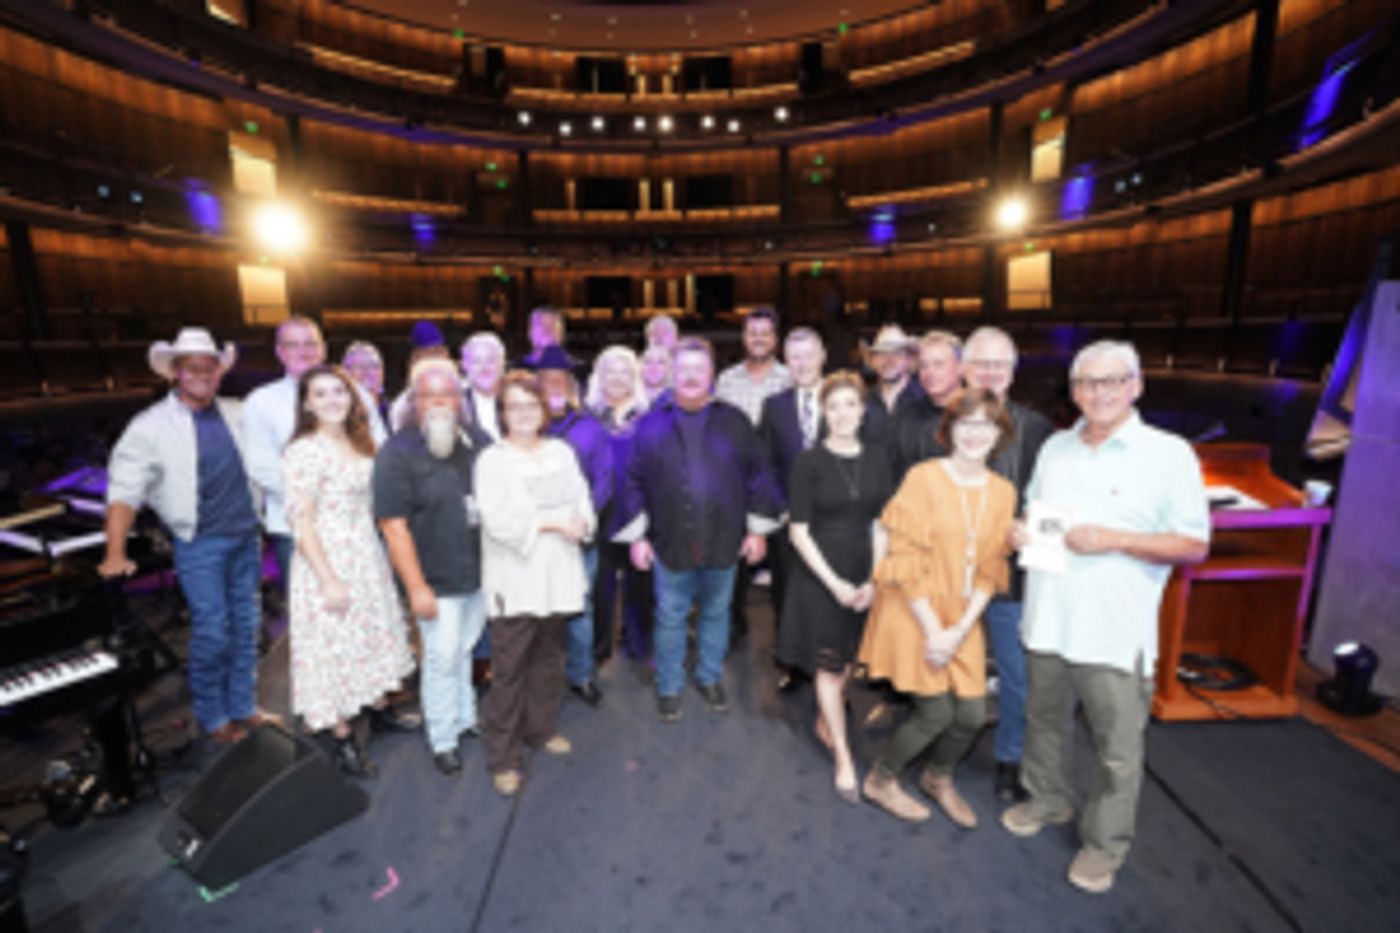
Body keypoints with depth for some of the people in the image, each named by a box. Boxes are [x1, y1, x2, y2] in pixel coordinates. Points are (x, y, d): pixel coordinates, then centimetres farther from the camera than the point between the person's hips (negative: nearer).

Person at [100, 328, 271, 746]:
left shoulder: (235, 414, 6)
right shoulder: (151, 426, -6)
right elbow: (125, 491, -9)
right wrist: (115, 554, -16)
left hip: (246, 537, 4)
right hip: (200, 544, -4)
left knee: (246, 627, 12)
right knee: (212, 633, 0)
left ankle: (242, 707, 28)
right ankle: (213, 718, 21)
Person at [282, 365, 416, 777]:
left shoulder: (359, 443, 6)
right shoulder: (304, 452, -16)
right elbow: (301, 523, -17)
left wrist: (377, 557, 10)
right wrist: (330, 580, -19)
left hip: (368, 557, 7)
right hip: (328, 561, -7)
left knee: (375, 632, 18)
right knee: (335, 644, 4)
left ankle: (380, 708, 37)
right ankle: (343, 739, 19)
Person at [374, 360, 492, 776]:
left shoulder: (479, 442, 2)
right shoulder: (397, 452, -12)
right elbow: (393, 525, -14)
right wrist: (416, 587, -15)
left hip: (480, 574, 4)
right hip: (436, 583, -4)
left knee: (465, 651, 19)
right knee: (442, 657, 5)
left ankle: (466, 718, 40)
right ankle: (443, 740, 25)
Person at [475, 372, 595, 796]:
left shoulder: (561, 451, 9)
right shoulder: (492, 459, -8)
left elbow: (583, 500, 8)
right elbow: (498, 521, -16)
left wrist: (581, 523, -13)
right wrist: (554, 523, -15)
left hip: (558, 575, 5)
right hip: (515, 581, -5)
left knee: (549, 659, 17)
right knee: (509, 669, 2)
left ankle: (540, 728, 37)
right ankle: (502, 757, 16)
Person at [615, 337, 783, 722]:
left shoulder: (734, 421, 1)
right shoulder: (651, 424, 0)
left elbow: (757, 475, 3)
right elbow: (635, 482, 1)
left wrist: (757, 530, 1)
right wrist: (637, 536, -1)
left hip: (723, 542, 1)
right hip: (670, 543, -1)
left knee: (716, 613, 16)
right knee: (670, 618, 11)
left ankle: (710, 678, 37)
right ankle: (668, 687, 30)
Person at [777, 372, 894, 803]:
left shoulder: (877, 459, 1)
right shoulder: (809, 461, -10)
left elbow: (882, 524, 3)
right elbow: (798, 531, -10)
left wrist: (873, 579, -6)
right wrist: (834, 582, -13)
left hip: (863, 575, 4)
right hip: (819, 576, -3)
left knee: (845, 660, 16)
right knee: (828, 664, 5)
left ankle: (825, 722, 40)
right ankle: (843, 758, 18)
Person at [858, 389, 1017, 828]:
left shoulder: (1003, 491, 3)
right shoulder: (923, 478, -14)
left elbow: (990, 569, 3)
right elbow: (906, 563, -14)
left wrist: (960, 631, -6)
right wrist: (932, 629, -13)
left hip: (963, 621, 5)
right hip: (914, 614, -5)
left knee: (972, 714, 6)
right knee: (936, 713, -1)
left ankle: (938, 778, 39)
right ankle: (880, 780, 28)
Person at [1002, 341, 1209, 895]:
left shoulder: (1169, 454, -7)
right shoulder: (1055, 447, 9)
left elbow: (1195, 545, -9)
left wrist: (1113, 540, -21)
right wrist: (1021, 533, -2)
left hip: (1116, 634, -4)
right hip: (1046, 622, 5)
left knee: (1117, 750, 9)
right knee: (1044, 722, 21)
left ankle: (1105, 844, 30)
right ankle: (1047, 799, 44)